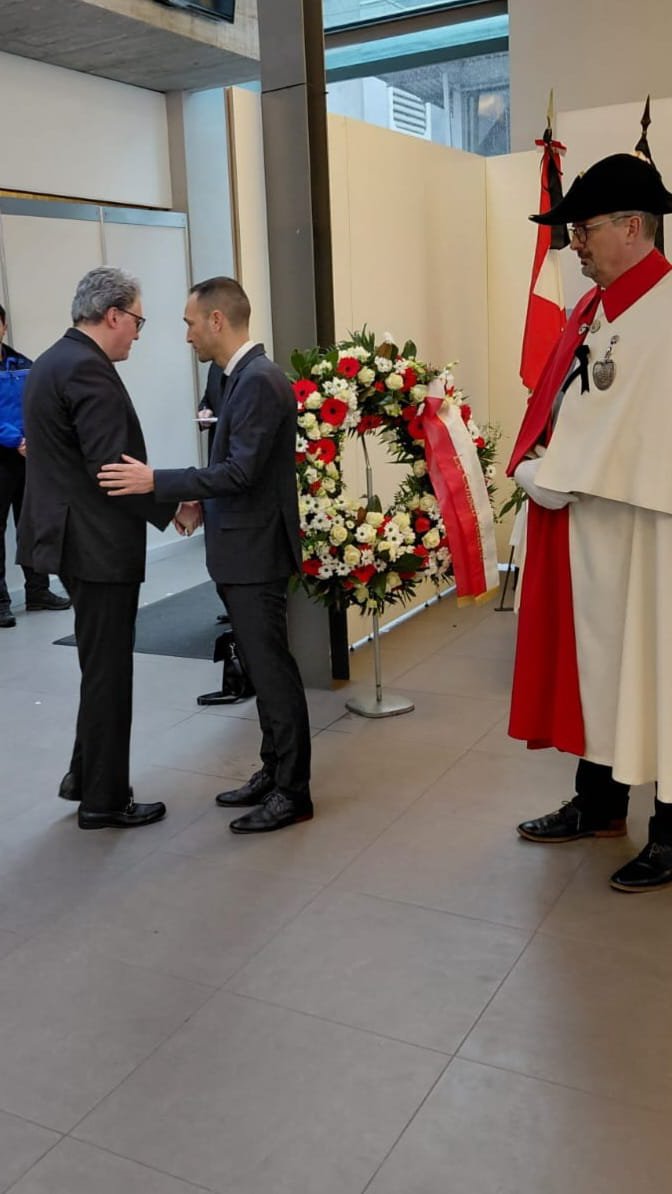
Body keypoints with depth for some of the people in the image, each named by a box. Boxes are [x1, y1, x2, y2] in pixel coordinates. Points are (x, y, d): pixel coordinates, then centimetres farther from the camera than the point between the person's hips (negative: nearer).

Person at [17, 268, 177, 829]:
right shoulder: (87, 369, -18)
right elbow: (111, 465, -24)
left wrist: (160, 500, 14)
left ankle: (87, 775, 32)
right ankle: (104, 799, 14)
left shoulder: (52, 362, 14)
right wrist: (170, 507, -11)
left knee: (103, 664, 20)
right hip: (98, 543, -10)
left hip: (73, 534, 10)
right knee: (108, 671, 1)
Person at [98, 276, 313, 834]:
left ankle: (292, 792, 10)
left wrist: (156, 481, -22)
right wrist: (200, 499, 7)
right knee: (262, 666, 16)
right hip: (244, 548, 10)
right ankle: (274, 772, 28)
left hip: (257, 551, -10)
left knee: (272, 668, -1)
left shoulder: (259, 380, -18)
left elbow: (241, 470, -24)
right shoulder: (246, 375, 12)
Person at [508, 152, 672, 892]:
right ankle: (598, 804, 30)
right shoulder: (591, 310, 14)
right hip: (579, 521, 9)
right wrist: (535, 467, 0)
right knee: (595, 658, 15)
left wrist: (545, 476, -11)